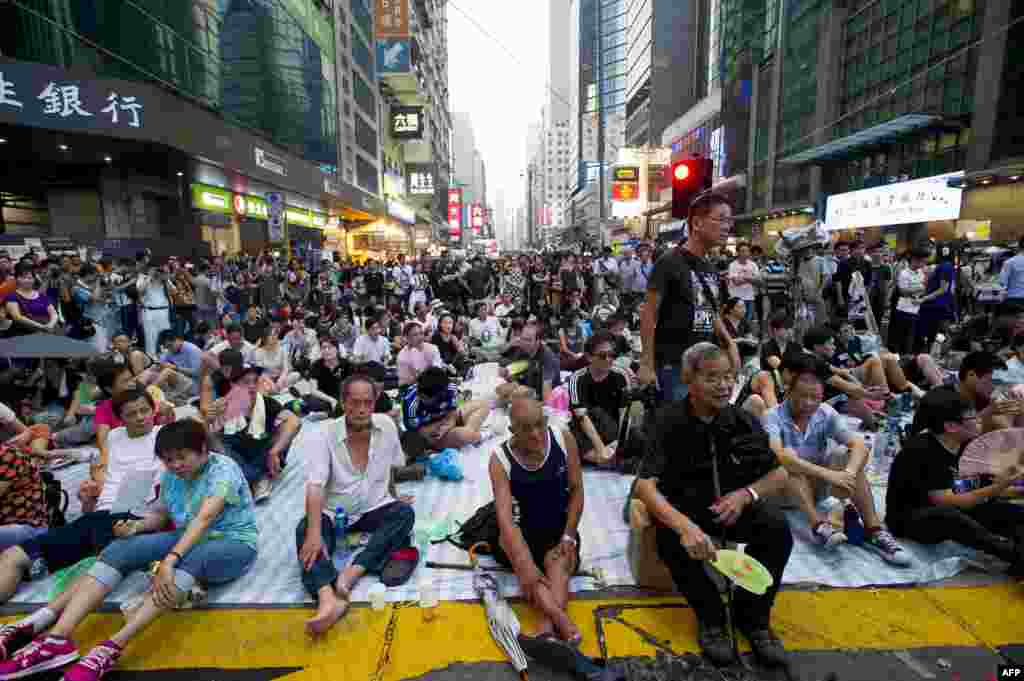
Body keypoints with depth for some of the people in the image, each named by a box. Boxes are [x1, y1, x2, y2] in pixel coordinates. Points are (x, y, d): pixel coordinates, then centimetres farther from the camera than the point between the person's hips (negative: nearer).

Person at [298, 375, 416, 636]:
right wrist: (314, 533, -37)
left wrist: (393, 496, 25)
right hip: (333, 513, -2)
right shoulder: (322, 434, -16)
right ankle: (328, 598, -54)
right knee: (305, 529, -31)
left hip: (374, 509, 2)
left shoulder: (387, 426, -7)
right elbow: (315, 486, -25)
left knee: (404, 513, -26)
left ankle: (353, 572, -36)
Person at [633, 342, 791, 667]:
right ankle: (711, 616, -6)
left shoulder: (743, 420, -6)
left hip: (733, 503, 3)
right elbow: (644, 485, -26)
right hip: (685, 505, -3)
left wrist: (746, 494, -20)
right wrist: (685, 525, -44)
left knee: (777, 527, -24)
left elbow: (779, 474, 2)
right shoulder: (668, 421, -18)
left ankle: (753, 616, -1)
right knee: (671, 537, -34)